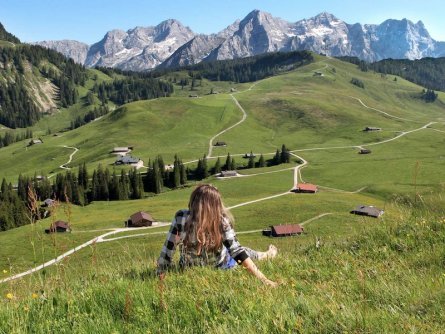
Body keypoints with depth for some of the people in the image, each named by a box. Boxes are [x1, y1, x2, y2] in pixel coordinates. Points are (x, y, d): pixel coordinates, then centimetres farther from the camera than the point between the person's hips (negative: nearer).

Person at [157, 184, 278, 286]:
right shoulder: (221, 221, -27)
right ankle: (268, 255, 58)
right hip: (221, 267, -1)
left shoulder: (181, 218, -26)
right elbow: (236, 250, -27)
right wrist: (263, 278, -23)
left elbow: (168, 248, -19)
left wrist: (160, 276, -7)